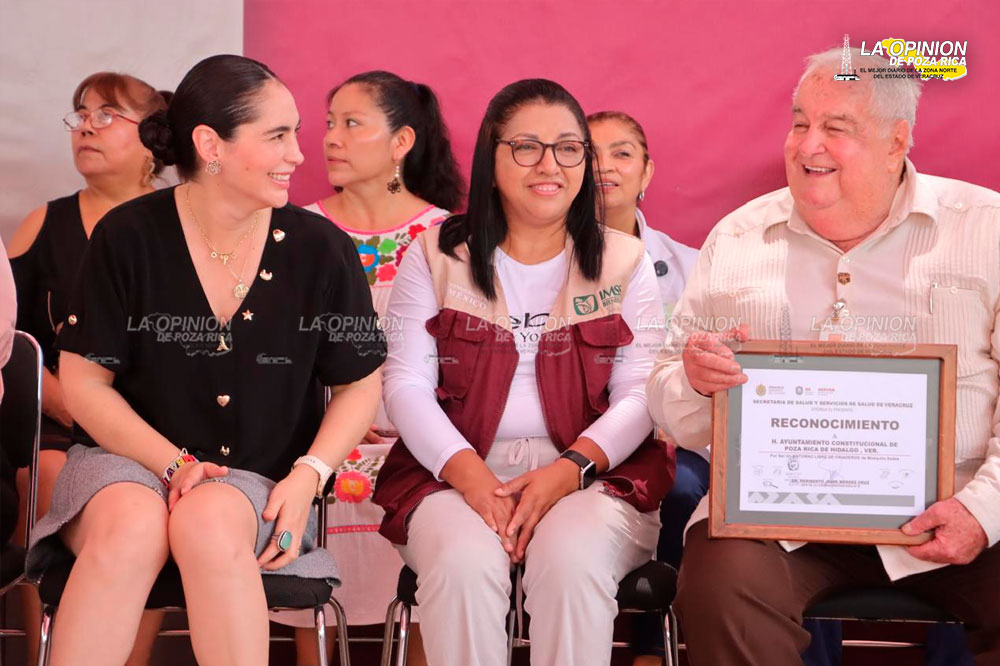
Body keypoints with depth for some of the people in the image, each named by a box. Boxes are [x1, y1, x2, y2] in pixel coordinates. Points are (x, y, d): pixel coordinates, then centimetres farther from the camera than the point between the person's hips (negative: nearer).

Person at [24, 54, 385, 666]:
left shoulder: (320, 249, -3)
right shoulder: (129, 237, -4)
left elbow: (360, 385, 6)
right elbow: (84, 383, 0)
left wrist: (308, 476, -10)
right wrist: (175, 464, -13)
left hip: (257, 478, 0)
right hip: (132, 460, 0)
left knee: (208, 523, -34)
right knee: (132, 525, -34)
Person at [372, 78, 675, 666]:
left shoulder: (625, 262, 11)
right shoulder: (436, 257, 10)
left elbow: (640, 394, 2)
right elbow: (406, 384, 3)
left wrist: (569, 469, -17)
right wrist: (467, 471, -15)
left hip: (594, 471, 0)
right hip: (456, 469, 0)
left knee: (572, 560, -33)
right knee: (464, 562, -32)